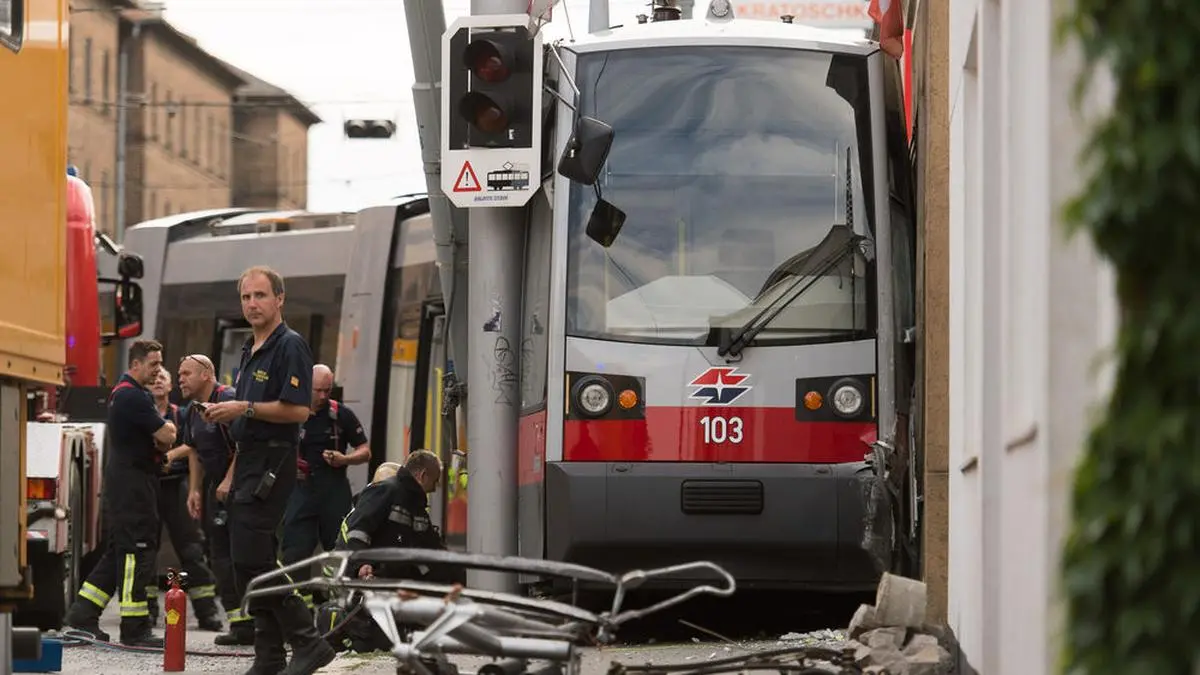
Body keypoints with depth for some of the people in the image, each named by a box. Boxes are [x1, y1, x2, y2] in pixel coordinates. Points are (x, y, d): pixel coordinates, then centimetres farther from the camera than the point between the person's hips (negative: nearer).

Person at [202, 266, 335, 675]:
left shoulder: (290, 346, -11)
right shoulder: (250, 350, 19)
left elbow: (298, 410, -20)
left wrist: (244, 409, -19)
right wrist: (223, 414, 9)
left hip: (271, 464, -10)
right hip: (248, 463, 10)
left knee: (253, 559, -15)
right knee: (248, 563, 8)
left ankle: (307, 641, -10)